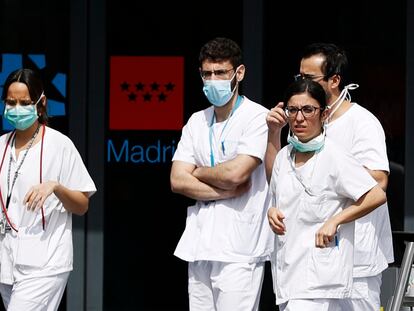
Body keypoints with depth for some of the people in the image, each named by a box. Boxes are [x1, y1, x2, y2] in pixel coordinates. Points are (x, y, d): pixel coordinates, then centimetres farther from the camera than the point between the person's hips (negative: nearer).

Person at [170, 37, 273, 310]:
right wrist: (228, 191, -8)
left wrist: (198, 172, 2)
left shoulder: (257, 118, -5)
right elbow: (178, 181, 5)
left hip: (238, 250, -6)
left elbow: (235, 173, -17)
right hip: (199, 246, 6)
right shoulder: (197, 122, 14)